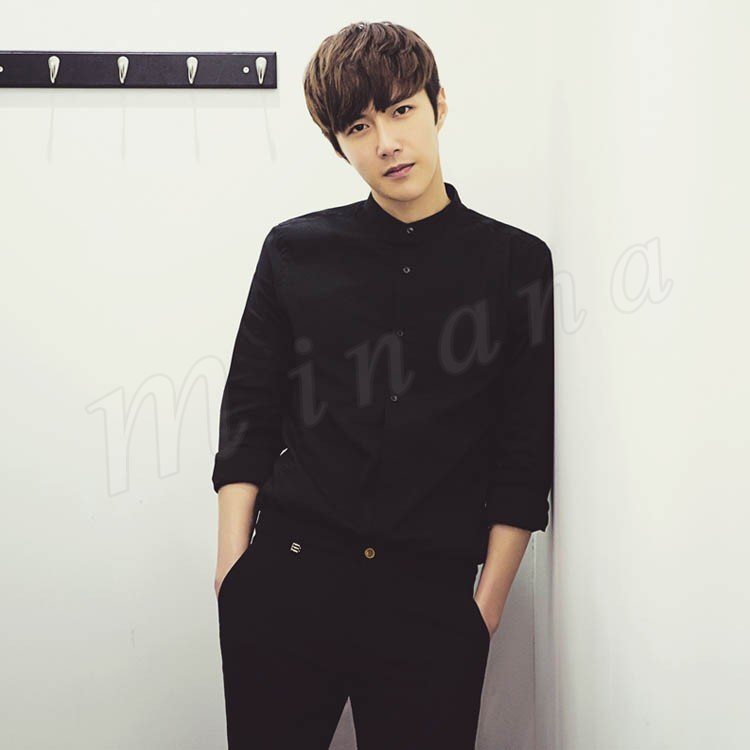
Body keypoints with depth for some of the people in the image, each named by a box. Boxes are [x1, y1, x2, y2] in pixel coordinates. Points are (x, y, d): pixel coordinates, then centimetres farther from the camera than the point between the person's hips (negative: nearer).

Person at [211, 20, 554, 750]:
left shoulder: (517, 263, 3)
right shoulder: (296, 251, 7)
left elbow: (524, 454, 3)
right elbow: (248, 416, 8)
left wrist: (489, 599, 0)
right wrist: (233, 568, 0)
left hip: (434, 598, -1)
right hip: (287, 579, 1)